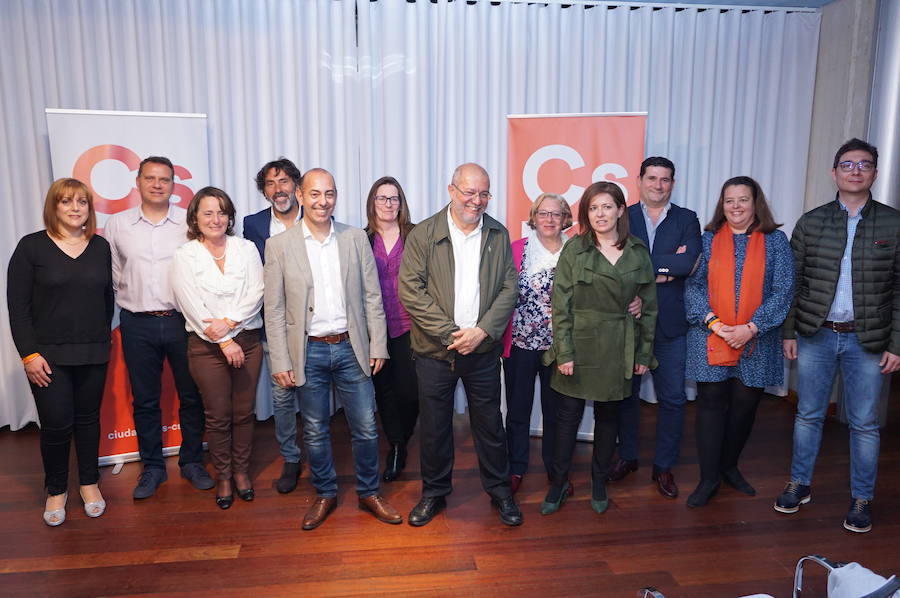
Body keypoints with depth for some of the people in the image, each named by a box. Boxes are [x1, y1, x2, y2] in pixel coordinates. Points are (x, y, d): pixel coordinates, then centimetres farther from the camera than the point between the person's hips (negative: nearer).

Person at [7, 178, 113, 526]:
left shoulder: (101, 247, 5)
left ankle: (89, 483, 29)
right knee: (56, 425, 0)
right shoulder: (32, 246, -4)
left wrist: (103, 338, 8)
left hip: (93, 354, 3)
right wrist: (29, 354, -10)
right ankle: (56, 490, 21)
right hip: (48, 355, -3)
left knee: (88, 419, 12)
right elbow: (17, 305, -5)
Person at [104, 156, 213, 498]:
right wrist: (132, 299, 7)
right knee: (144, 400, 11)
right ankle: (152, 467, 26)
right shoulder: (116, 225, 4)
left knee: (191, 396, 8)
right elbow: (112, 274, 13)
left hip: (183, 320, -1)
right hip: (137, 325, 1)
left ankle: (192, 461, 25)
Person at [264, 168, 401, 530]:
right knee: (315, 432, 12)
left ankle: (369, 493, 29)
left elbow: (372, 297, 4)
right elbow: (274, 310, -2)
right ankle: (325, 495, 33)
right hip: (309, 351, -1)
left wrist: (378, 346, 1)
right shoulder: (279, 246, -2)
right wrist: (280, 361, -5)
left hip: (351, 348, 1)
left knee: (366, 429, 8)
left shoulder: (356, 239, 2)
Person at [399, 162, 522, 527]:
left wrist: (482, 331, -13)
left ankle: (499, 491, 32)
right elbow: (410, 290, -11)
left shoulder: (499, 235, 4)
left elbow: (508, 289, 1)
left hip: (483, 349, 2)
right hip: (435, 350, -1)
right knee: (434, 426, 10)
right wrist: (451, 333, -15)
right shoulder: (423, 234, -5)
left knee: (490, 424, 12)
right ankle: (434, 493, 31)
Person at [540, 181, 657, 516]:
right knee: (568, 416, 5)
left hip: (617, 349, 2)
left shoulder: (638, 253, 3)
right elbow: (560, 304, -6)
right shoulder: (574, 249, -4)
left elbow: (648, 306, 7)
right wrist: (564, 352, -11)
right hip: (578, 344, -2)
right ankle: (558, 484, 21)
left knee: (608, 416, 13)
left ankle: (599, 483, 31)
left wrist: (645, 353, 4)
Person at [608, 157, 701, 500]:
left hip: (670, 324, 0)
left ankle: (664, 466, 22)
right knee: (627, 393, 13)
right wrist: (667, 264, -16)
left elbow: (690, 263, -14)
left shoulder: (687, 220, 4)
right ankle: (627, 456, 30)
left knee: (672, 398, 6)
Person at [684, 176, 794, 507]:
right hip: (710, 338, 0)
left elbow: (783, 290, -3)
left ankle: (729, 465, 31)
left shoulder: (775, 241, 3)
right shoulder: (708, 239, 4)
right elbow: (693, 285, -1)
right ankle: (708, 477, 12)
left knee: (745, 403, 9)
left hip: (756, 339, 1)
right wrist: (712, 321, -15)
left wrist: (751, 328, -13)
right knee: (711, 401, 1)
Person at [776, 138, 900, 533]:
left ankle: (862, 499, 24)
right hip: (815, 337, 1)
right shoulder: (811, 222, 3)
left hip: (867, 341, -1)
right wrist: (788, 331, 0)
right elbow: (791, 280, 3)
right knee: (808, 415, 12)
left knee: (864, 423, 8)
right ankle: (799, 485, 27)